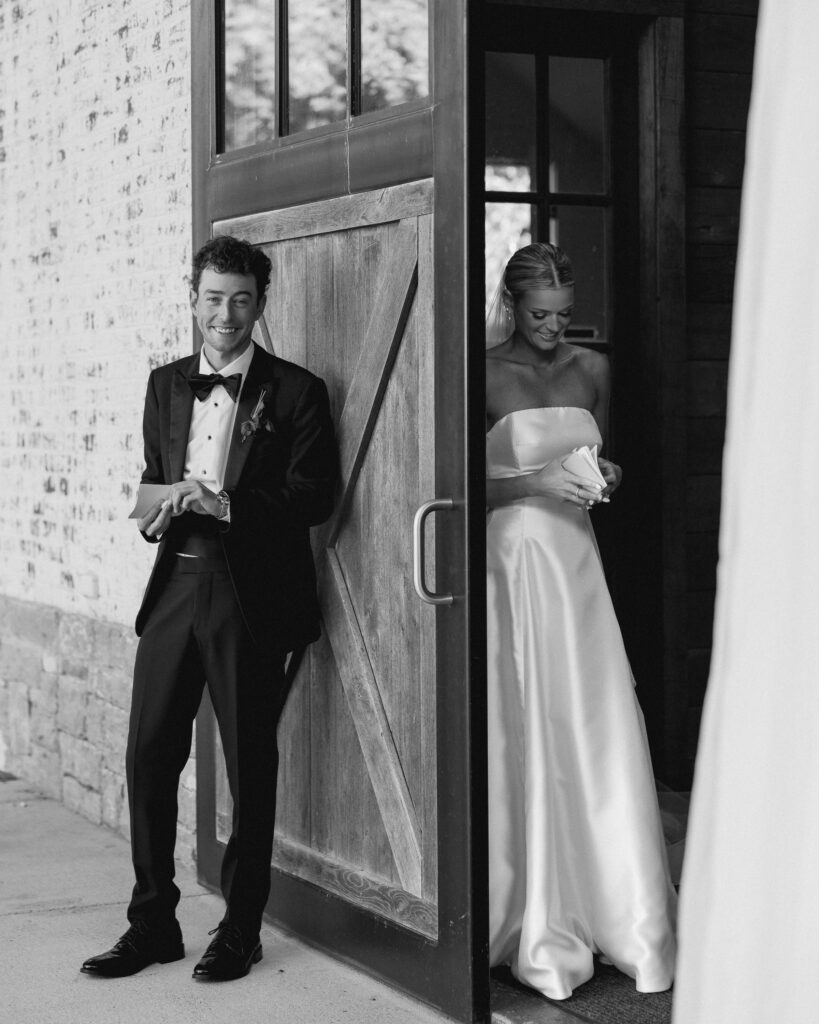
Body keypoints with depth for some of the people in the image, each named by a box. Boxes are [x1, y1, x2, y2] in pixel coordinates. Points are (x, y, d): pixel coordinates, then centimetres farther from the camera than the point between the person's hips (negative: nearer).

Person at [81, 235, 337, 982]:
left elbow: (315, 498, -9)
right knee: (149, 754, 3)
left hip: (253, 598, -4)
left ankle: (241, 930, 15)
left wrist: (224, 503, -19)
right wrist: (157, 513, -1)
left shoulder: (294, 391, -2)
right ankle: (153, 922, 15)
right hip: (176, 585, 4)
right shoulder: (166, 385, 14)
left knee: (250, 766, 3)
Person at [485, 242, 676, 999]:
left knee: (600, 724, 1)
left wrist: (605, 479, 2)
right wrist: (537, 481, -17)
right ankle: (539, 924, 6)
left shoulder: (591, 370, 11)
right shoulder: (486, 376, -5)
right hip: (508, 557, -5)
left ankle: (620, 912, 10)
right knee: (527, 732, -3)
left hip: (575, 554, 5)